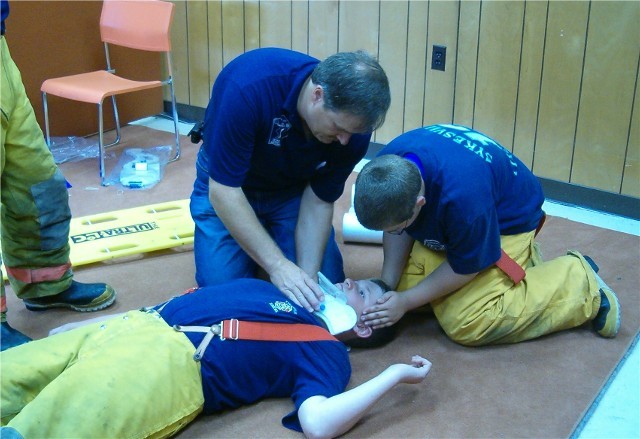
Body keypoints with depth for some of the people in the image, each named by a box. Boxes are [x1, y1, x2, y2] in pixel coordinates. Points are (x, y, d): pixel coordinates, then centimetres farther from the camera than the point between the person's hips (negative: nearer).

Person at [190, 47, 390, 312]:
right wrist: (277, 265, -38)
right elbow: (223, 191, -34)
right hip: (227, 184, -2)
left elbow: (319, 202, -15)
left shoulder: (352, 124, -26)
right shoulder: (248, 85, -38)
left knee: (323, 290, -7)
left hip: (294, 189, 3)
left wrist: (307, 278, -26)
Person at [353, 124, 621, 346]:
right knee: (403, 285, -4)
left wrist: (405, 301, -19)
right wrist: (387, 285, -14)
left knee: (466, 324, -19)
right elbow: (398, 233, -5)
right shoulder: (388, 166, -24)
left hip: (506, 223, -7)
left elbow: (465, 267, -23)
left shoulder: (462, 196, -43)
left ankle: (577, 281, -3)